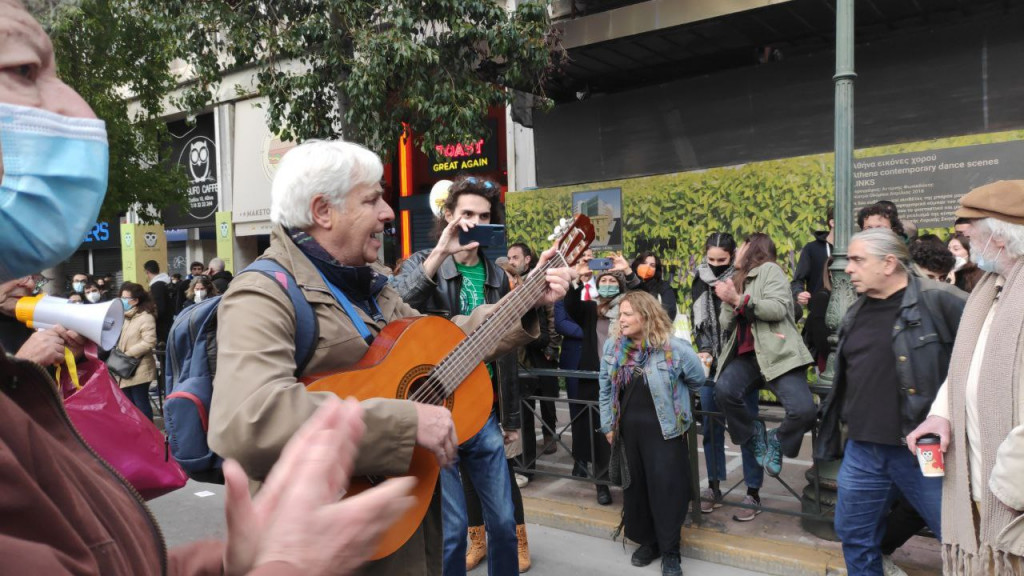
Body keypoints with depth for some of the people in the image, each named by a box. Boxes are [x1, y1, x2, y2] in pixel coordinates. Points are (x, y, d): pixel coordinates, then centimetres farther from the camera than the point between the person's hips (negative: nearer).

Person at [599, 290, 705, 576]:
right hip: (627, 429, 4)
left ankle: (670, 551, 18)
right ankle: (648, 541, 32)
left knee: (666, 488, 1)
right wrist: (608, 425, 9)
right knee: (635, 485, 13)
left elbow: (698, 379, 2)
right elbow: (606, 389, 8)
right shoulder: (612, 347, 0)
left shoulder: (674, 347, -13)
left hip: (664, 429, -4)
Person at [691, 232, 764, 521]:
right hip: (711, 365, 4)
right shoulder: (701, 281, 7)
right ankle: (714, 487, 23)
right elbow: (699, 323, 9)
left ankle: (753, 494, 11)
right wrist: (704, 351, -4)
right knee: (711, 425, 10)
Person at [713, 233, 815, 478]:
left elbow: (778, 309, -12)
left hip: (778, 353, -5)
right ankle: (754, 432, 0)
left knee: (803, 411, -24)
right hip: (746, 355, 5)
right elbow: (726, 325, 15)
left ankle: (776, 440, 8)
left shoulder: (769, 269, 5)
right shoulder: (736, 281, 24)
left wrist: (739, 300, -14)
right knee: (723, 390, -27)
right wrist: (729, 302, -3)